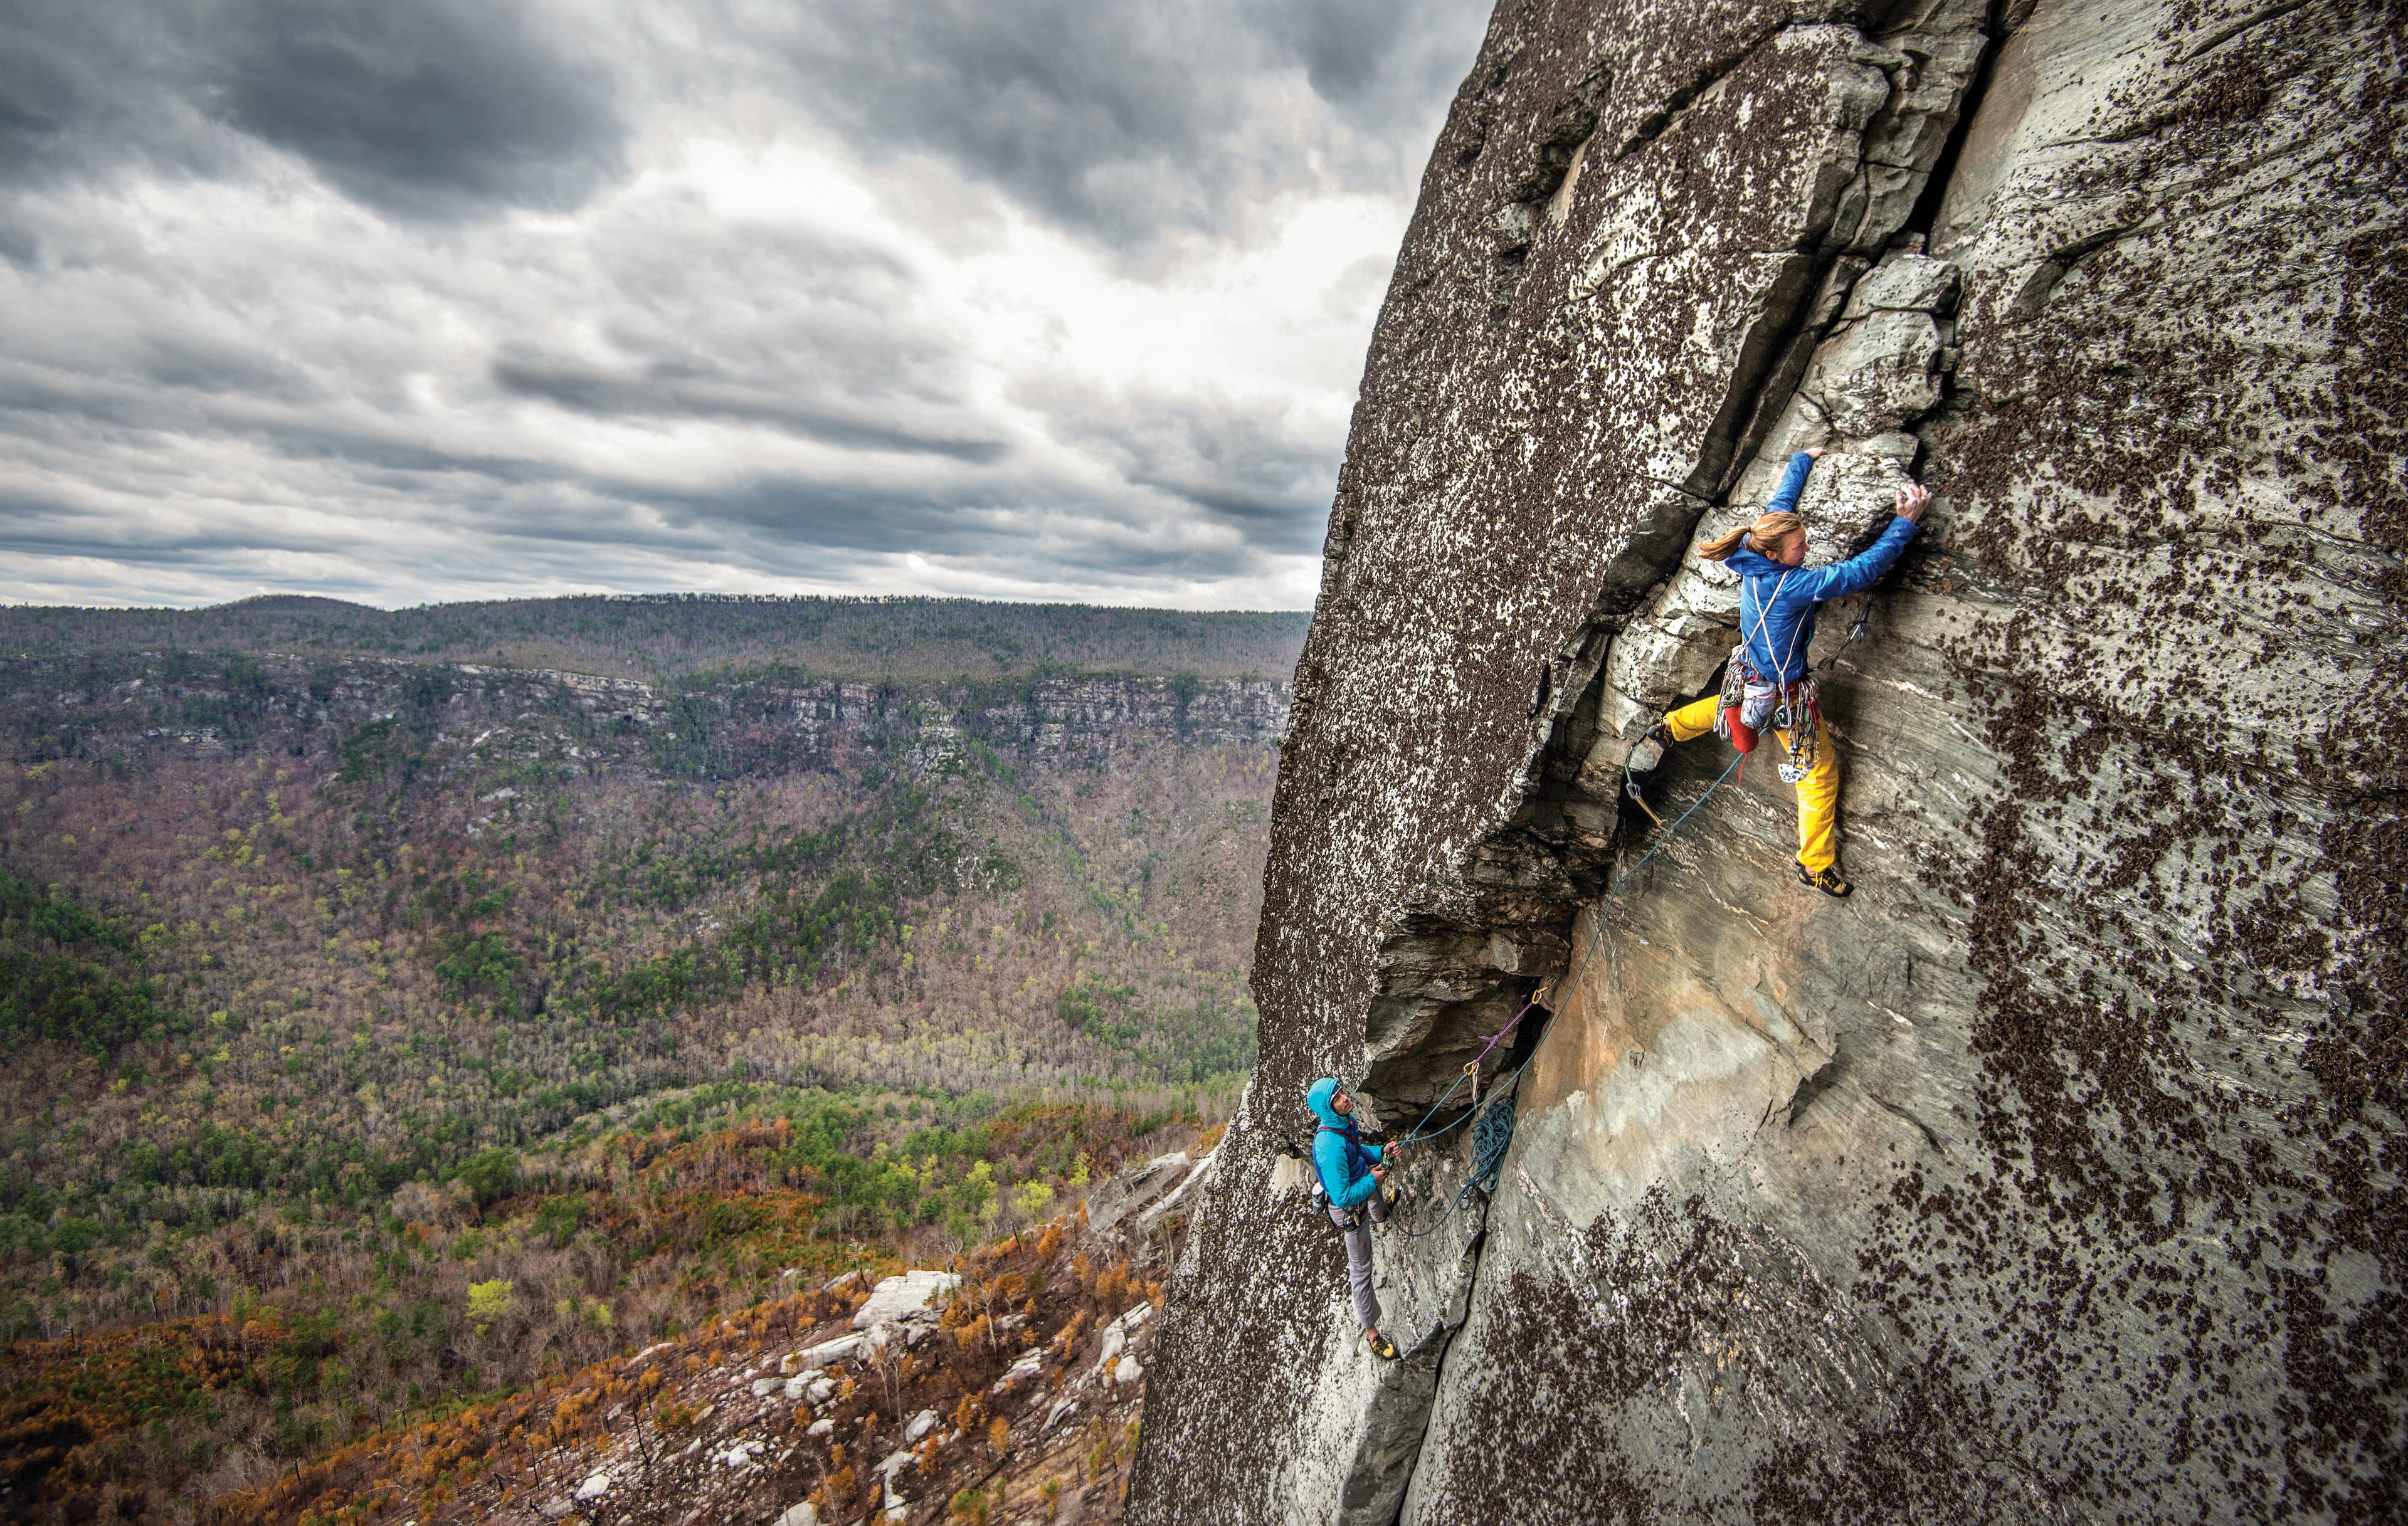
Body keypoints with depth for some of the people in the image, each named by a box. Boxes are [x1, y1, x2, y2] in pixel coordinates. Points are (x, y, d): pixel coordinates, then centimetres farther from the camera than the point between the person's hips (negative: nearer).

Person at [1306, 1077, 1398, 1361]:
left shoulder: (1346, 1120, -14)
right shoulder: (1330, 1147, -41)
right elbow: (1343, 1197, -40)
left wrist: (1380, 1152, -8)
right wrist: (1372, 1181, -27)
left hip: (1366, 1188, 8)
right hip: (1350, 1209, -8)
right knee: (1361, 1269, 8)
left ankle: (1381, 1213, 76)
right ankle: (1371, 1331, 26)